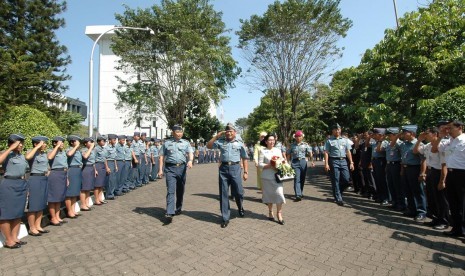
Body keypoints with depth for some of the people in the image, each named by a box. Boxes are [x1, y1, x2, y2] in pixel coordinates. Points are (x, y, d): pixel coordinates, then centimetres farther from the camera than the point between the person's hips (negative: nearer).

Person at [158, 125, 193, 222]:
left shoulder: (185, 143, 10)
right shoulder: (167, 143, 8)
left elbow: (190, 153, -1)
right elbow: (162, 156, 7)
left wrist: (190, 160, -23)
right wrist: (160, 169, 1)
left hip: (182, 168, 2)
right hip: (170, 168, -2)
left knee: (180, 191, 12)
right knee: (170, 191, -11)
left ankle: (178, 209, 30)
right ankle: (169, 213, -13)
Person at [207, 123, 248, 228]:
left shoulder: (240, 144, 6)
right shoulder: (221, 142, 10)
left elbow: (245, 159, 6)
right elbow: (208, 145, 12)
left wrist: (246, 172, 0)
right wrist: (217, 136, 4)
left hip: (235, 168, -1)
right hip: (223, 168, 2)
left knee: (238, 192, 0)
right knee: (223, 194, 6)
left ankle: (240, 207, 36)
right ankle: (225, 218, 18)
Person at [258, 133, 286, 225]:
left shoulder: (278, 150, 10)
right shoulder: (262, 151, -2)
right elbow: (260, 164, -6)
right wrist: (270, 166, -18)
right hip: (267, 176, -2)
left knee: (279, 193, -7)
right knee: (269, 194, 8)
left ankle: (279, 214, 7)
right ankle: (270, 212, 28)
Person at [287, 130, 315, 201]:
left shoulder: (305, 144, 5)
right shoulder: (292, 145, 4)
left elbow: (310, 153, -1)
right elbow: (288, 155, 7)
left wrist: (312, 161, -14)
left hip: (303, 162, 2)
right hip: (295, 162, -2)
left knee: (302, 179, 11)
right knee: (297, 178, -10)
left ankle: (301, 192, 30)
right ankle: (298, 195, -13)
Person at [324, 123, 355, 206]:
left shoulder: (344, 140, 14)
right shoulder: (329, 140, 2)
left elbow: (348, 152, 14)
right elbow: (326, 152, -3)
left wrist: (351, 162, 7)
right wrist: (326, 164, -11)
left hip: (343, 161, 4)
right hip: (333, 161, -4)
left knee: (346, 179, -1)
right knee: (335, 180, 0)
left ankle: (338, 192, 24)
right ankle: (338, 198, 10)